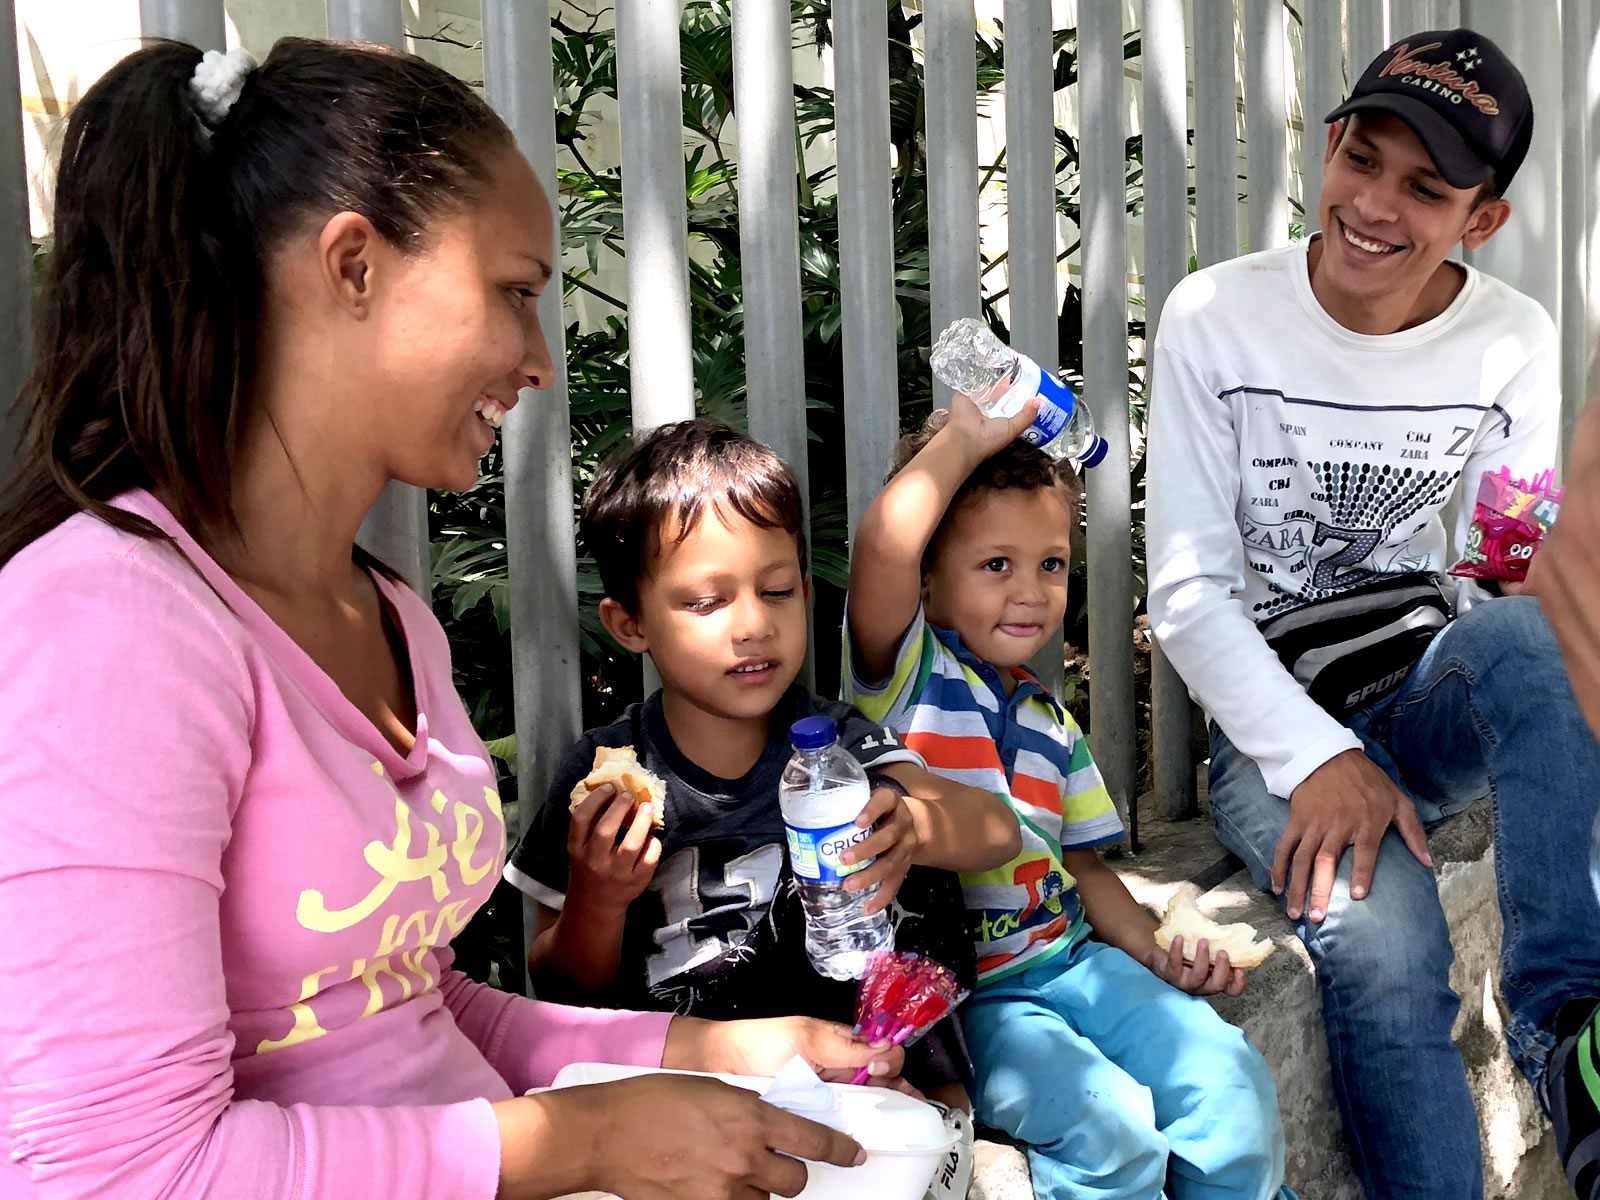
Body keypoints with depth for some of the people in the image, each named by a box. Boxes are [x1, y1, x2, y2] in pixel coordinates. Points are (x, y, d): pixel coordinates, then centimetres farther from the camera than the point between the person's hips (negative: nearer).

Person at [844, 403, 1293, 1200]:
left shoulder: (1052, 726, 16)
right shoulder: (904, 676, -5)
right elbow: (881, 546, -25)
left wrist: (1157, 956, 7)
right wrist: (963, 439, -14)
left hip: (1074, 961, 7)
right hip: (955, 992, -6)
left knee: (1232, 1082, -12)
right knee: (1110, 1126, -26)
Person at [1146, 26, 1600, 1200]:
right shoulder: (1218, 318, -7)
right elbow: (1187, 593, -10)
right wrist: (1317, 757, -21)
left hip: (1433, 700, 3)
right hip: (1275, 724, -2)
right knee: (1380, 947, -32)